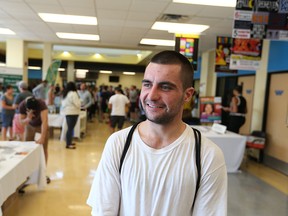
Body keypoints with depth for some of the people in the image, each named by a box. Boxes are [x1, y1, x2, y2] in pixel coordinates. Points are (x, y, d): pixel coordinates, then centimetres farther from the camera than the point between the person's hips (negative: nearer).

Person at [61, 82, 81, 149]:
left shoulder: (65, 93, 12)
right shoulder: (73, 93, -15)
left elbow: (63, 103, 16)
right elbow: (77, 104, -15)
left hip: (67, 112, 9)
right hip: (73, 113, -9)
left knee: (69, 128, 16)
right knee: (70, 128, -6)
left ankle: (69, 142, 24)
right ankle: (68, 144, -3)